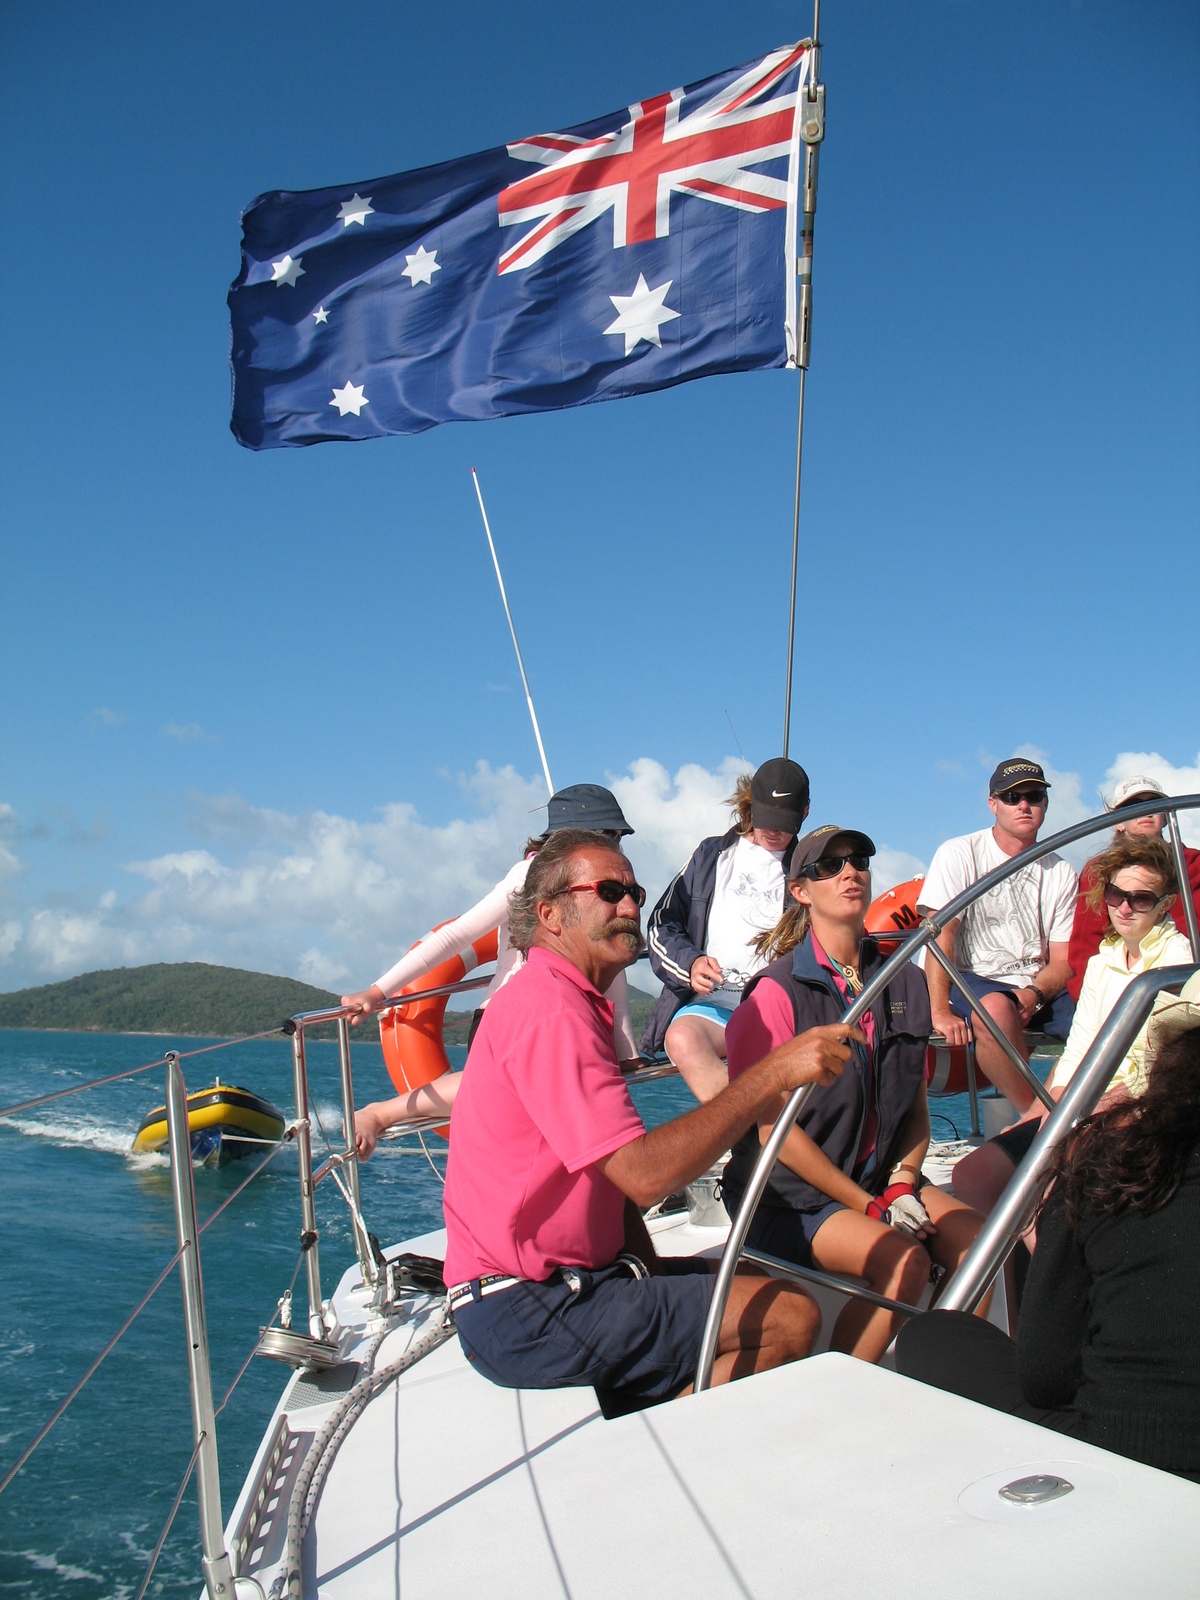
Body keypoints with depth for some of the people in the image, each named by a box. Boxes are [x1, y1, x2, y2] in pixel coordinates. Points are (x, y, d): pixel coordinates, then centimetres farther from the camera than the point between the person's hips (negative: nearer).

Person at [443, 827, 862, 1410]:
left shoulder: (577, 1002, 17)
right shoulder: (549, 1010, -18)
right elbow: (644, 1174, -28)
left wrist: (648, 1267, 2)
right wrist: (775, 1072, -27)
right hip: (527, 1314, -10)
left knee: (762, 1285, 19)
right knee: (790, 1318, -13)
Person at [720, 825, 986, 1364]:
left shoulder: (904, 982, 7)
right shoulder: (777, 991, -12)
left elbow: (916, 1108, 13)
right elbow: (774, 1129, -13)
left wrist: (902, 1185, -4)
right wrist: (870, 1206, -13)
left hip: (881, 1180, 6)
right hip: (790, 1195, -6)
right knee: (902, 1261, -26)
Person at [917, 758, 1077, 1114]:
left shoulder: (1061, 873, 9)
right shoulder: (959, 854, -3)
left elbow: (1063, 960, 6)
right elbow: (940, 933, -12)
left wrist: (1034, 995, -16)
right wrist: (940, 1012, -23)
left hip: (1039, 988, 4)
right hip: (973, 981, -4)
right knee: (995, 1007, -37)